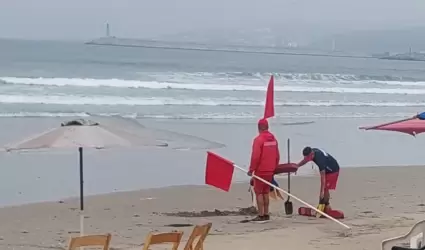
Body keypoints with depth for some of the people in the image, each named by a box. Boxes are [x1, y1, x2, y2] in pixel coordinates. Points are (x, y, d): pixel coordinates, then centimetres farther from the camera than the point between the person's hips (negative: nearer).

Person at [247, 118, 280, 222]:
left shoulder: (258, 139, -15)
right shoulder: (273, 139, 8)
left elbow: (255, 156, -19)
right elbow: (277, 156, 13)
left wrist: (251, 169, -11)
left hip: (260, 171, -7)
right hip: (270, 171, 7)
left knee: (258, 193, -2)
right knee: (266, 192, 15)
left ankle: (261, 215, -5)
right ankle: (266, 214, 17)